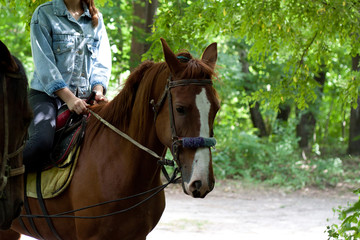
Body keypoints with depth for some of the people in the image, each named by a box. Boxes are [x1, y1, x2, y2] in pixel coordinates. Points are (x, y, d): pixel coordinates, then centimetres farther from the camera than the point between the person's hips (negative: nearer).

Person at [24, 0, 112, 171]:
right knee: (41, 142, -32)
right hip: (47, 94, -5)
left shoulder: (97, 18, 15)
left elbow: (102, 60, 9)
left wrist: (98, 90, -12)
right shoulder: (43, 14, 0)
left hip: (84, 96, 5)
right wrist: (68, 97, -20)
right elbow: (43, 62, -9)